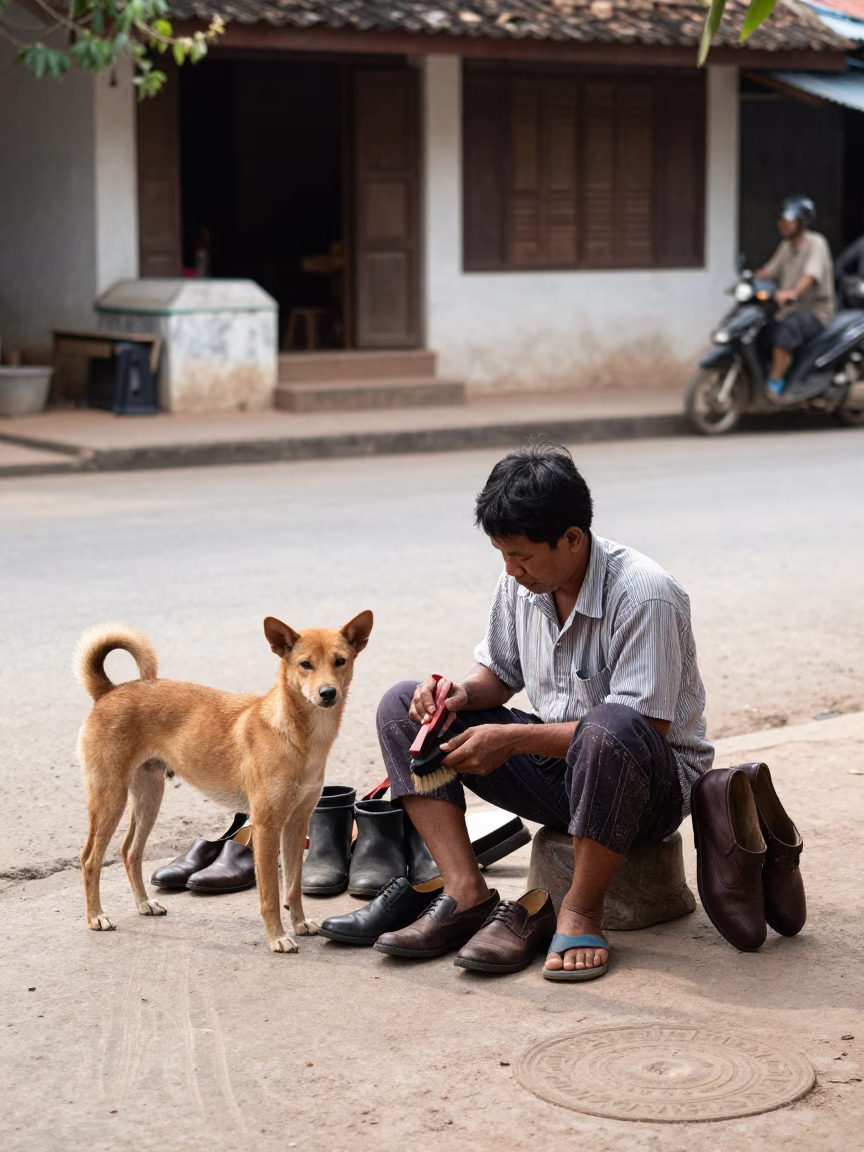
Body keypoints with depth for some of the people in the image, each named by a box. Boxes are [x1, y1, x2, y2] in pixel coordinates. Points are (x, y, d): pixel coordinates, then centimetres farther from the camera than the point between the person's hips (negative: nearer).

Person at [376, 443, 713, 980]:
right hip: (557, 765, 7)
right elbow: (499, 674, 14)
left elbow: (644, 728, -28)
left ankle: (583, 910, -21)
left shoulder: (644, 596, -23)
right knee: (402, 707, -3)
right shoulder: (522, 584, -1)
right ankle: (467, 894, -16)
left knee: (610, 731, -43)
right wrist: (460, 694, -11)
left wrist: (514, 740, -28)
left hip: (656, 782, -7)